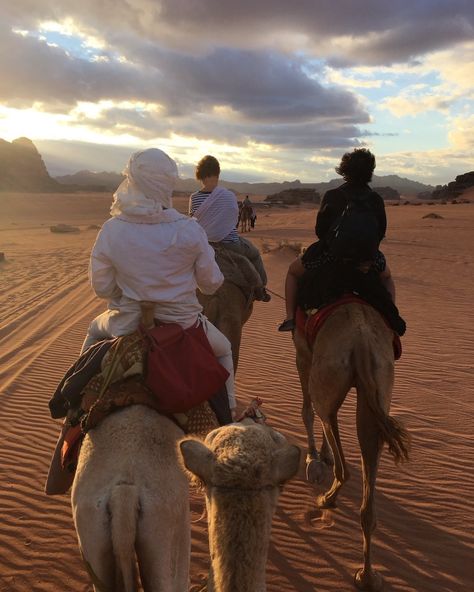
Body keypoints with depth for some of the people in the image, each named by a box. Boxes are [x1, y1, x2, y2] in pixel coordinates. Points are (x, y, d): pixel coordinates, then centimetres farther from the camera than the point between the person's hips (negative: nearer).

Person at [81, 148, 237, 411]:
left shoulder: (111, 230, -13)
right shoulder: (190, 231, -17)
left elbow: (102, 288, -4)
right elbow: (211, 284, -5)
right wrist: (207, 250, 15)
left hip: (128, 325, 2)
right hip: (182, 322, -1)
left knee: (94, 331, 36)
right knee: (224, 350, 29)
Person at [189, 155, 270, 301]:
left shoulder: (194, 198, -11)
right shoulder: (229, 196, -18)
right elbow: (235, 220, -5)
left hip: (203, 244, 4)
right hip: (230, 244, -4)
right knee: (254, 254, 25)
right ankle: (260, 290, 31)